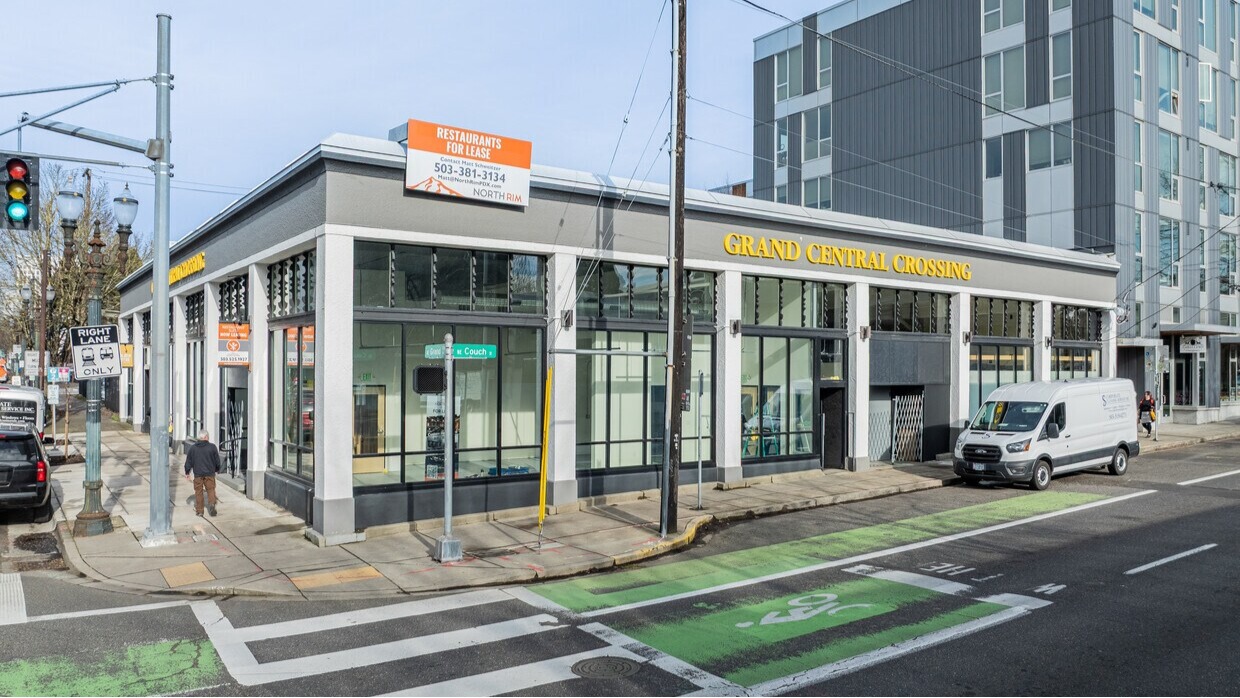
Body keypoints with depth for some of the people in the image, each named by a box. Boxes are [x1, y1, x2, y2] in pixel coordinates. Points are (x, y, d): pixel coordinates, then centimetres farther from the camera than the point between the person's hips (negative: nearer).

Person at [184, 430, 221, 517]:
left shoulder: (193, 448, 2)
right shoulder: (212, 447, -3)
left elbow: (188, 462, 7)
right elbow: (217, 460, 3)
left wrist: (187, 472, 17)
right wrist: (217, 470, 19)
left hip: (198, 474, 1)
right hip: (209, 473, -1)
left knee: (198, 491, 8)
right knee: (211, 489, 7)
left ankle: (199, 510, 10)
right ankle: (211, 503, -16)